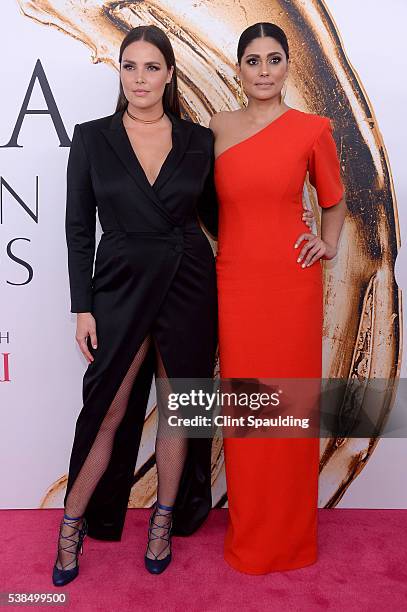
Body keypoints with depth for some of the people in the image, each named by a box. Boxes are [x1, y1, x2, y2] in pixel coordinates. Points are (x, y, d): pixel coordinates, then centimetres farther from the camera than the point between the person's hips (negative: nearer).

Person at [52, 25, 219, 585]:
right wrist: (82, 307, -4)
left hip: (188, 287, 2)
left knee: (177, 407, 11)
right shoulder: (92, 138, 0)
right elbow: (79, 228, 0)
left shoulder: (199, 140, 3)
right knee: (107, 412, 4)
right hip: (121, 286, -1)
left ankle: (166, 521, 32)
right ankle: (72, 525, 28)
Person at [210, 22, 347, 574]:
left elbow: (333, 200, 16)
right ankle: (249, 532, 28)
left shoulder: (312, 129, 2)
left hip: (291, 282, -2)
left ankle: (291, 534, 28)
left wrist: (329, 244, 2)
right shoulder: (218, 129, 8)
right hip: (234, 280, 2)